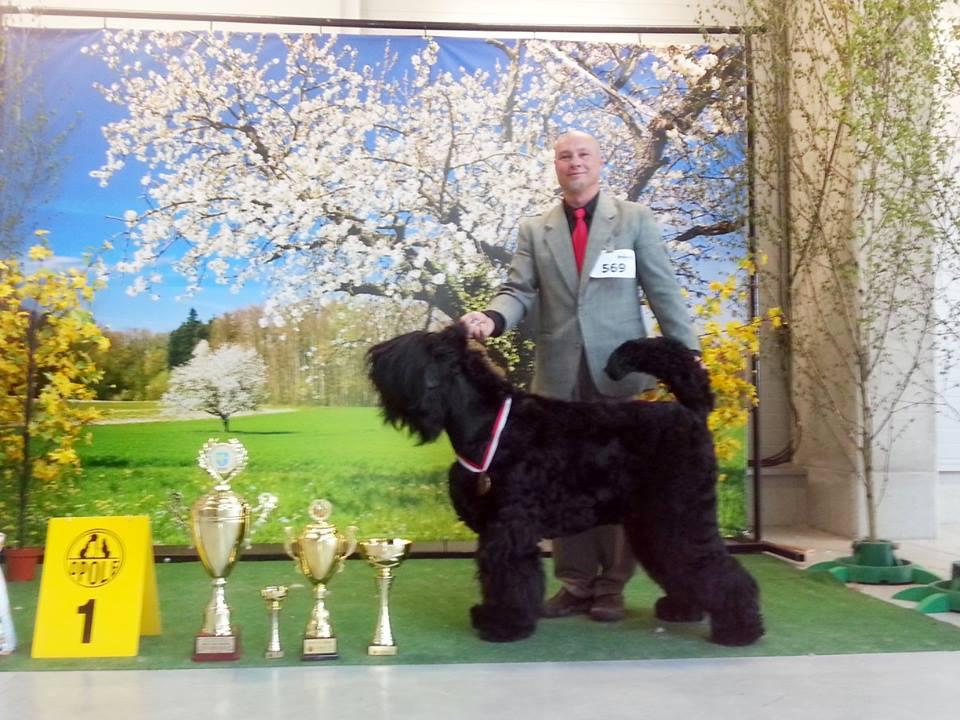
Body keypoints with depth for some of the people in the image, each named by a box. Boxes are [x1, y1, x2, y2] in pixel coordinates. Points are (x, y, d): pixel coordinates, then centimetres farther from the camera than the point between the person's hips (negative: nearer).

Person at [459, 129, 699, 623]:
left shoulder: (635, 219, 7)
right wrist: (491, 317, -20)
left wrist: (688, 354, -4)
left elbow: (663, 291, 3)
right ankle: (575, 585, 16)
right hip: (559, 376, 2)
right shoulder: (534, 230, 12)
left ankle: (611, 588, 13)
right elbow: (520, 291, 3)